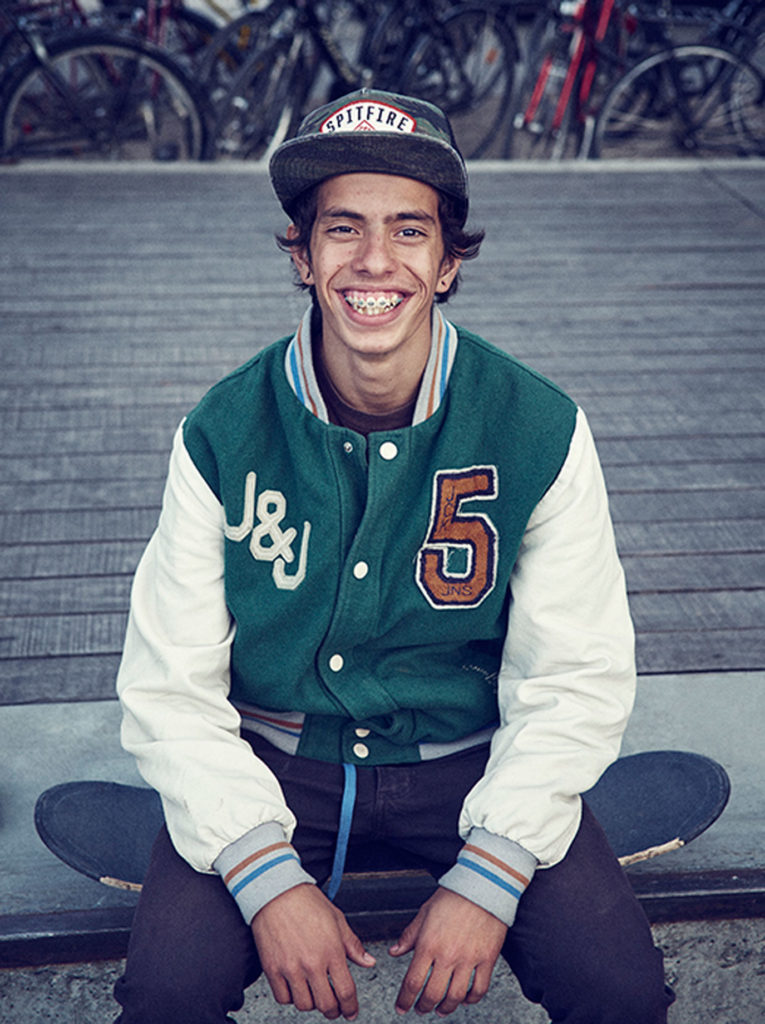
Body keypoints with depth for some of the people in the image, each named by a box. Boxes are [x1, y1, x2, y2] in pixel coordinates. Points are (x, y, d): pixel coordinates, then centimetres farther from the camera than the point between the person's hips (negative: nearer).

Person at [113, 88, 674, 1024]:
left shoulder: (541, 431, -11)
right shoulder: (223, 435, -11)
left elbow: (577, 681, -6)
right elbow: (171, 690, -8)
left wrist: (488, 876, -17)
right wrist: (268, 876, -20)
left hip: (468, 761, 1)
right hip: (272, 759, 0)